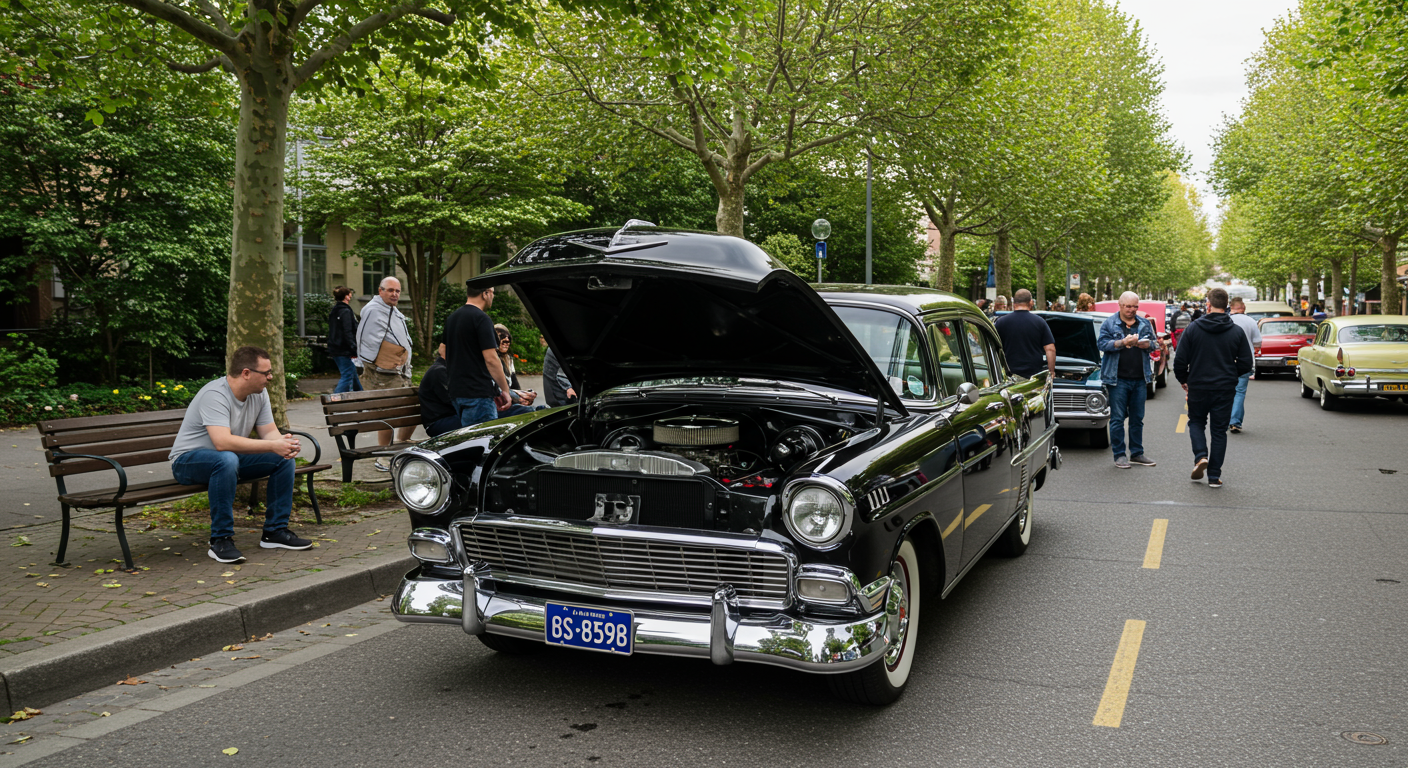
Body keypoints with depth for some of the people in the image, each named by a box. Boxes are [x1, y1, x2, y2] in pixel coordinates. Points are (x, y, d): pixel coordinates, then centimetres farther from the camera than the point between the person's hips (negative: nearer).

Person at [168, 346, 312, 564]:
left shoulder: (258, 394, -1)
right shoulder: (215, 395, -28)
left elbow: (269, 431, 0)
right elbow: (223, 442, -40)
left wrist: (285, 444, -25)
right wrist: (272, 445, -41)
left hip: (230, 459, 8)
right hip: (188, 461, -8)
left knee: (284, 458, -7)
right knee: (227, 459, -40)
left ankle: (275, 531, 0)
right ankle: (221, 540, -30)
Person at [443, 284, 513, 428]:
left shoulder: (451, 318, 16)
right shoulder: (481, 318, -12)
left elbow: (446, 357, 23)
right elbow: (490, 359, -17)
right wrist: (505, 390, -11)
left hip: (456, 393, 9)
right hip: (479, 393, -9)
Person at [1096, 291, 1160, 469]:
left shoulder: (1145, 324, 12)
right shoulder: (1109, 323, 1)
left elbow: (1155, 343, 13)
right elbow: (1101, 343, -9)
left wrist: (1146, 344, -10)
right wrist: (1122, 343, -22)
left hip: (1140, 379, 4)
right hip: (1117, 379, -4)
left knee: (1137, 418, 11)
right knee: (1117, 418, -2)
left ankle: (1137, 453, 20)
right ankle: (1119, 455, 5)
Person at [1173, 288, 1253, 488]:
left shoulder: (1193, 328, -6)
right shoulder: (1237, 332, -1)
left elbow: (1180, 360, -6)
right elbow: (1246, 364, 0)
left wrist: (1184, 380, 12)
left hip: (1198, 387, -1)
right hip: (1225, 389, 1)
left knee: (1196, 422, 20)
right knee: (1219, 430, 9)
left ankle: (1200, 456, -5)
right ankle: (1214, 475, 7)